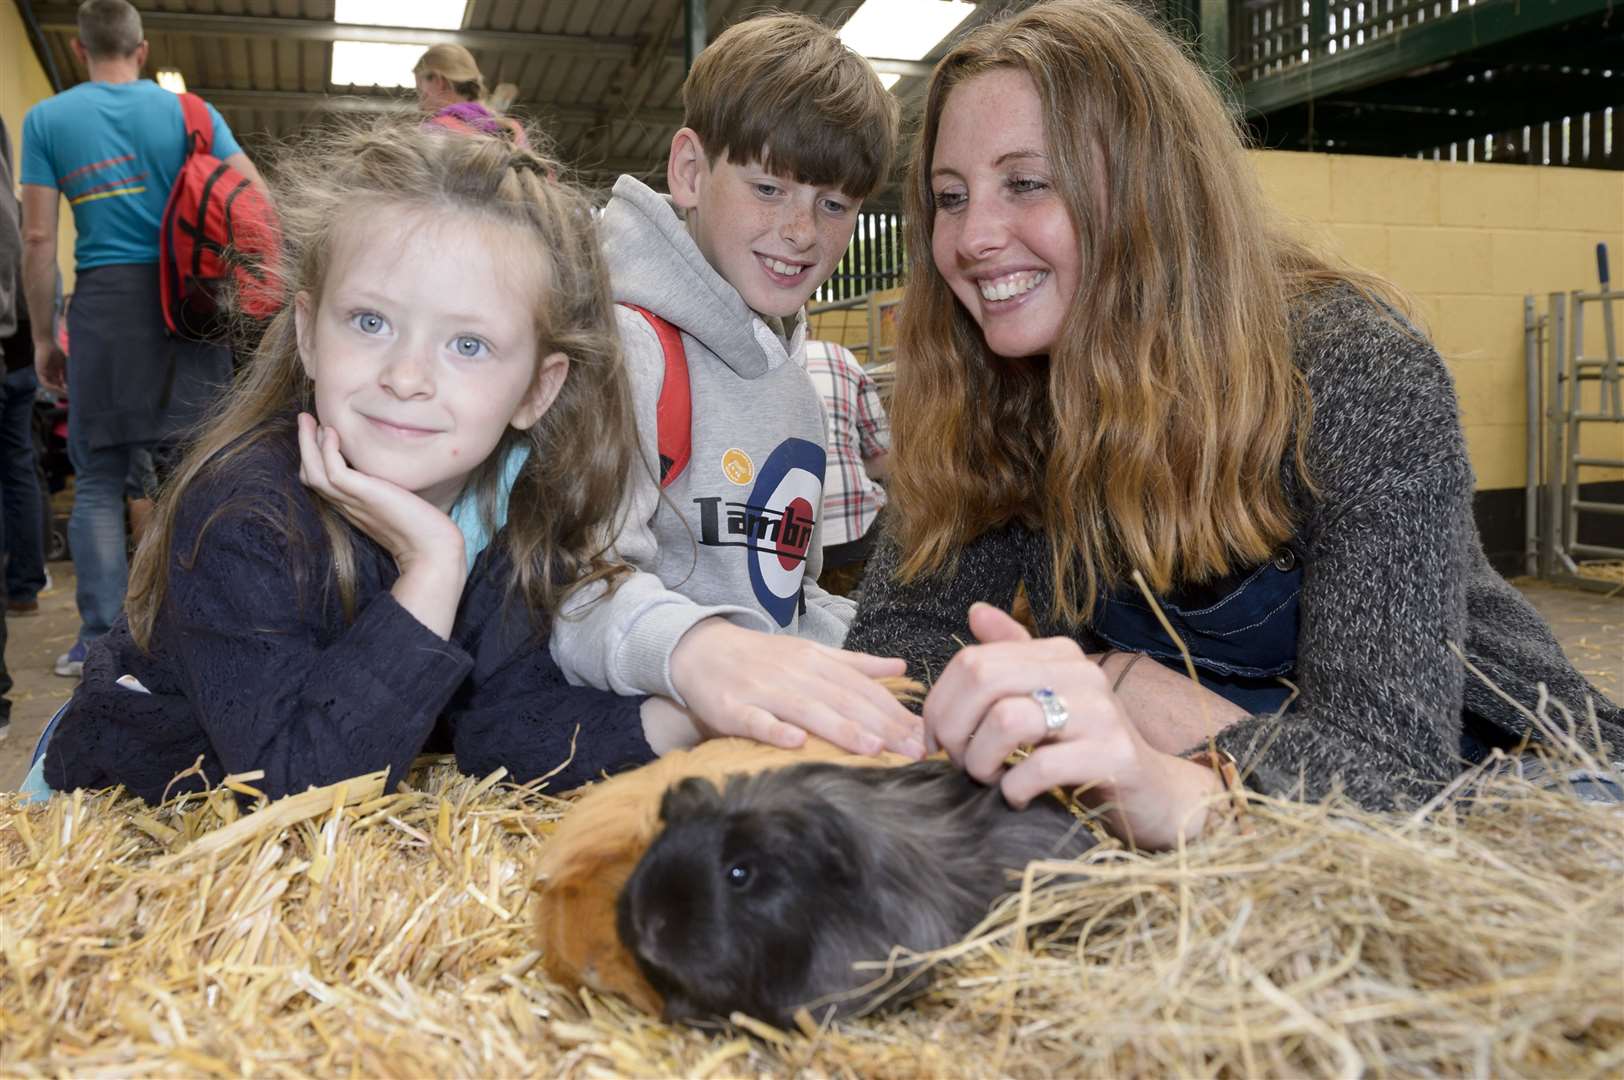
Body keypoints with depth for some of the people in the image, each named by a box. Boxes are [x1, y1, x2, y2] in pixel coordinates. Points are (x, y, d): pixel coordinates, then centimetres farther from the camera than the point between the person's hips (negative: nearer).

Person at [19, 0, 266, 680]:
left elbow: (38, 238, 2)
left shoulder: (46, 120, 6)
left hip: (103, 304, 0)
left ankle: (99, 638, 7)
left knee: (98, 479, 7)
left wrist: (42, 335, 8)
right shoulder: (188, 110, 7)